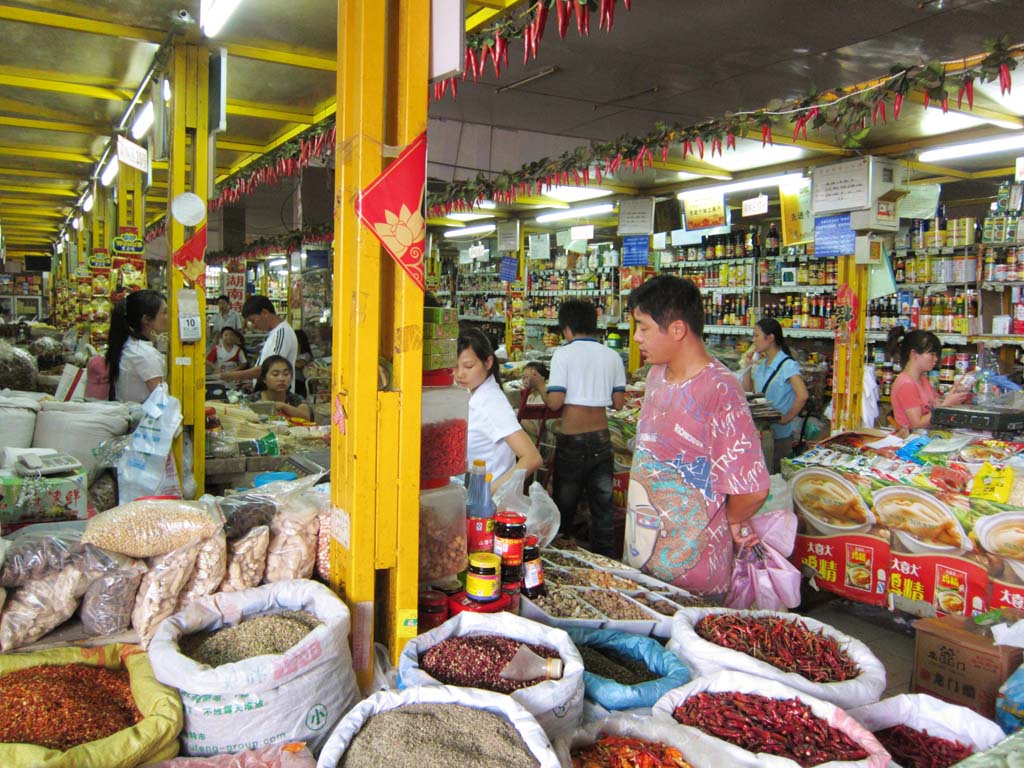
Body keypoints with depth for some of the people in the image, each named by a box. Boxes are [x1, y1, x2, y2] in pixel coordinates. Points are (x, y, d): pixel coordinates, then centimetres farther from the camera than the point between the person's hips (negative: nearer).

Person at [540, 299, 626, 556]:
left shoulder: (563, 354, -11)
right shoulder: (612, 356, 2)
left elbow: (555, 402, -16)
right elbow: (618, 402, 6)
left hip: (573, 441, -4)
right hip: (602, 440, 4)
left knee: (564, 508, 12)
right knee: (602, 507, 12)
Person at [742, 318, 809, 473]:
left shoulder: (788, 365, -14)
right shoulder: (761, 365, 10)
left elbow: (802, 395, -26)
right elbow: (747, 392, 16)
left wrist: (786, 419, -20)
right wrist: (748, 367, 6)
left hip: (780, 435, -7)